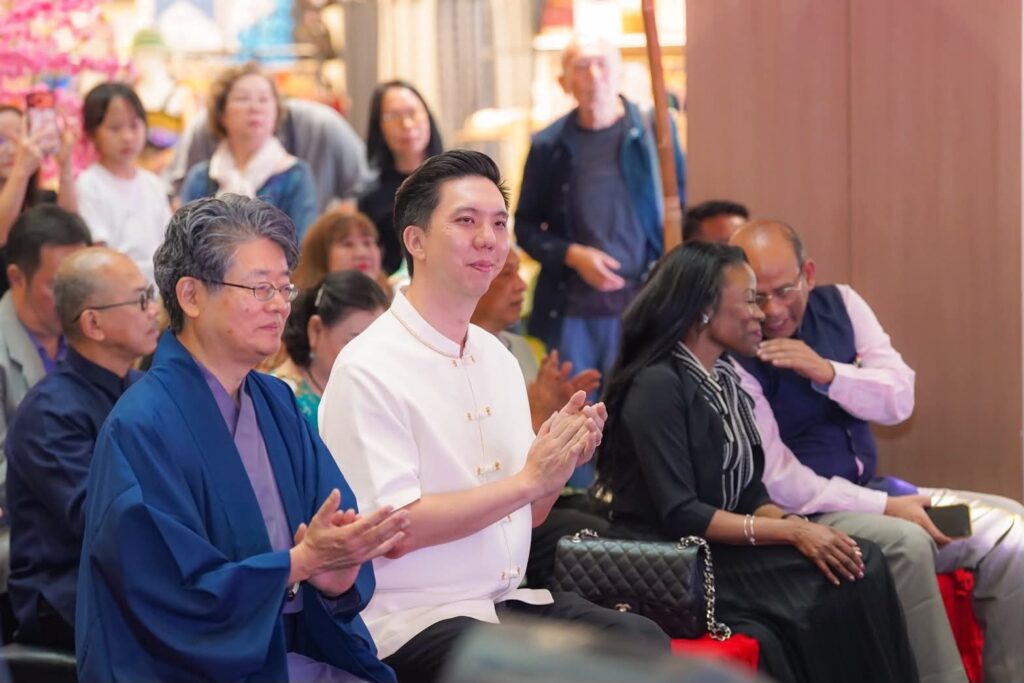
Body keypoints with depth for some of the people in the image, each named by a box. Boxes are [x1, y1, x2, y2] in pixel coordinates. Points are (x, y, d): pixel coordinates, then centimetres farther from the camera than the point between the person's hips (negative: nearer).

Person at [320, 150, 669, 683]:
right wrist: (528, 479, -15)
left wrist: (561, 458, -3)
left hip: (509, 600, 7)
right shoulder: (368, 370, -11)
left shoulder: (498, 357, 13)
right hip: (413, 619, -7)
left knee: (644, 640, -19)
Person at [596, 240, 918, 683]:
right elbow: (679, 515, -19)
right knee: (838, 585, -23)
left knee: (860, 567, -16)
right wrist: (791, 531, -20)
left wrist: (796, 528, -10)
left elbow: (750, 493, 11)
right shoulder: (657, 385, -13)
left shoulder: (725, 380, 14)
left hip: (718, 553, 8)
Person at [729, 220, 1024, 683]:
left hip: (869, 490, 7)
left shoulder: (839, 305, 3)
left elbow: (900, 399, -2)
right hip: (804, 514, -7)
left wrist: (827, 372, -21)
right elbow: (777, 481, -18)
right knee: (906, 542, -33)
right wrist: (886, 506, -20)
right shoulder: (732, 357, -15)